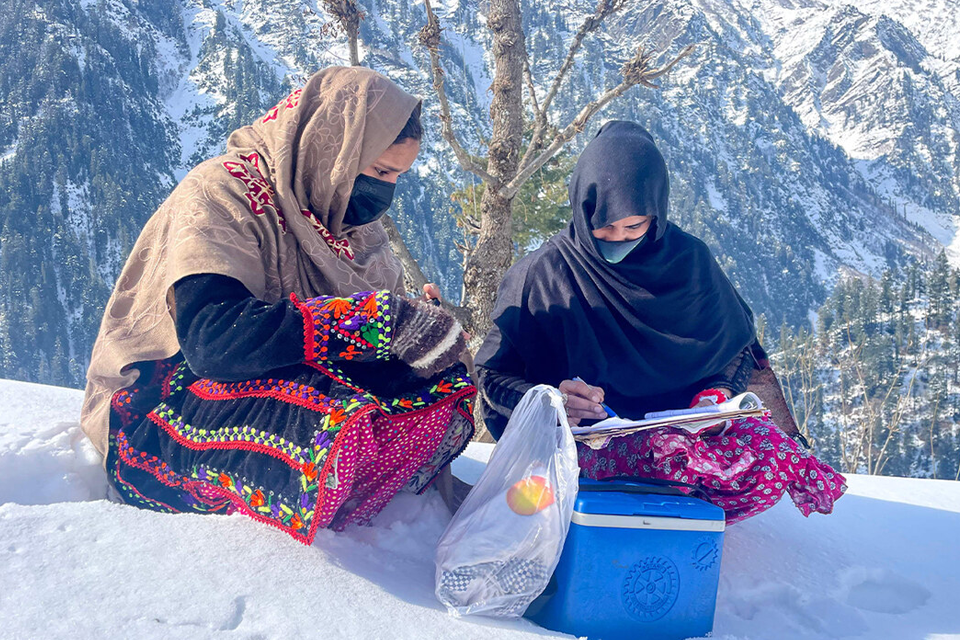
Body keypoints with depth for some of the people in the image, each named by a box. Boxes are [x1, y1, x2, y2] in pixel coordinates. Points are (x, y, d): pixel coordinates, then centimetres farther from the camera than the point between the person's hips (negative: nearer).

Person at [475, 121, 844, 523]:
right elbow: (494, 376, -2)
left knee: (766, 451, -27)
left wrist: (717, 393, -6)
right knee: (673, 451, -37)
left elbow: (739, 344, 16)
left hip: (682, 425, 5)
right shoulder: (540, 275, -3)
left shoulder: (689, 262, 4)